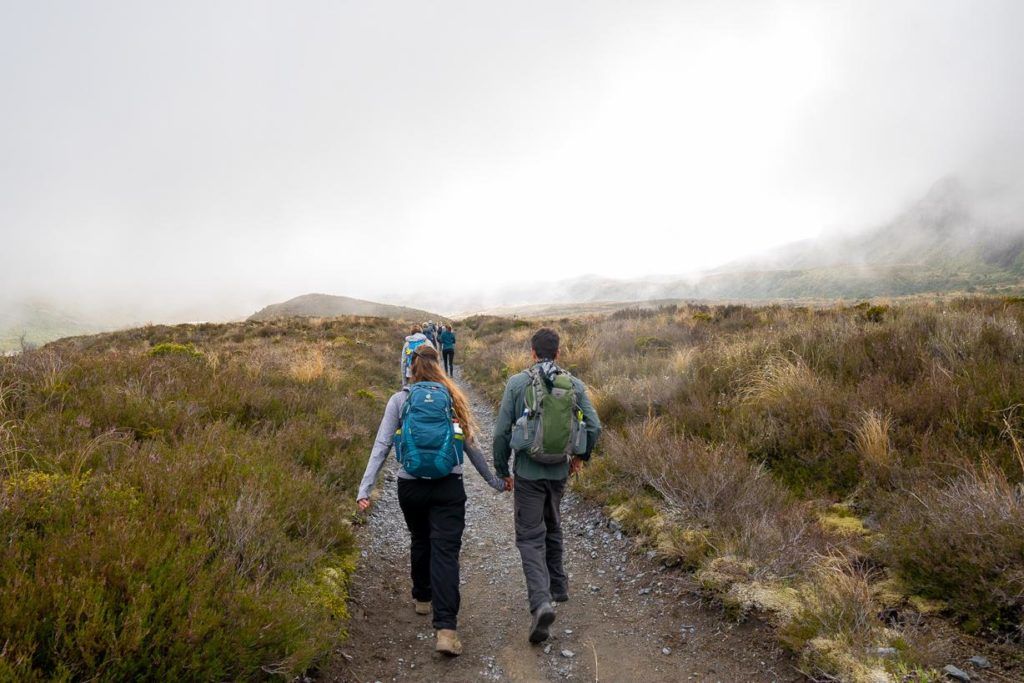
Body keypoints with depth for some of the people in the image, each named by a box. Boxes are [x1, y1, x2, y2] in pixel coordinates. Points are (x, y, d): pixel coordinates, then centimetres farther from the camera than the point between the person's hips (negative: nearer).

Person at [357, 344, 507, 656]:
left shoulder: (399, 400, 0)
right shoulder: (453, 397, 2)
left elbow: (382, 446, -6)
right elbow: (471, 446, 6)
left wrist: (365, 488, -5)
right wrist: (493, 480, 17)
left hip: (410, 486, 1)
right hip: (448, 487, -1)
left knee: (420, 542, 24)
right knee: (445, 552, -1)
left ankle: (422, 598, 44)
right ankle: (446, 629, -9)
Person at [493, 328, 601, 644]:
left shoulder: (517, 383, -9)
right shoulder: (575, 384, -2)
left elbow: (501, 431, -8)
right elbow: (594, 427, -1)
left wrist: (502, 470, 4)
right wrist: (581, 455, 18)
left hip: (527, 473, -3)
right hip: (559, 472, 4)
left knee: (530, 537, 2)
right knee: (552, 528, 25)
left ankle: (541, 602, -15)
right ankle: (558, 585, 38)